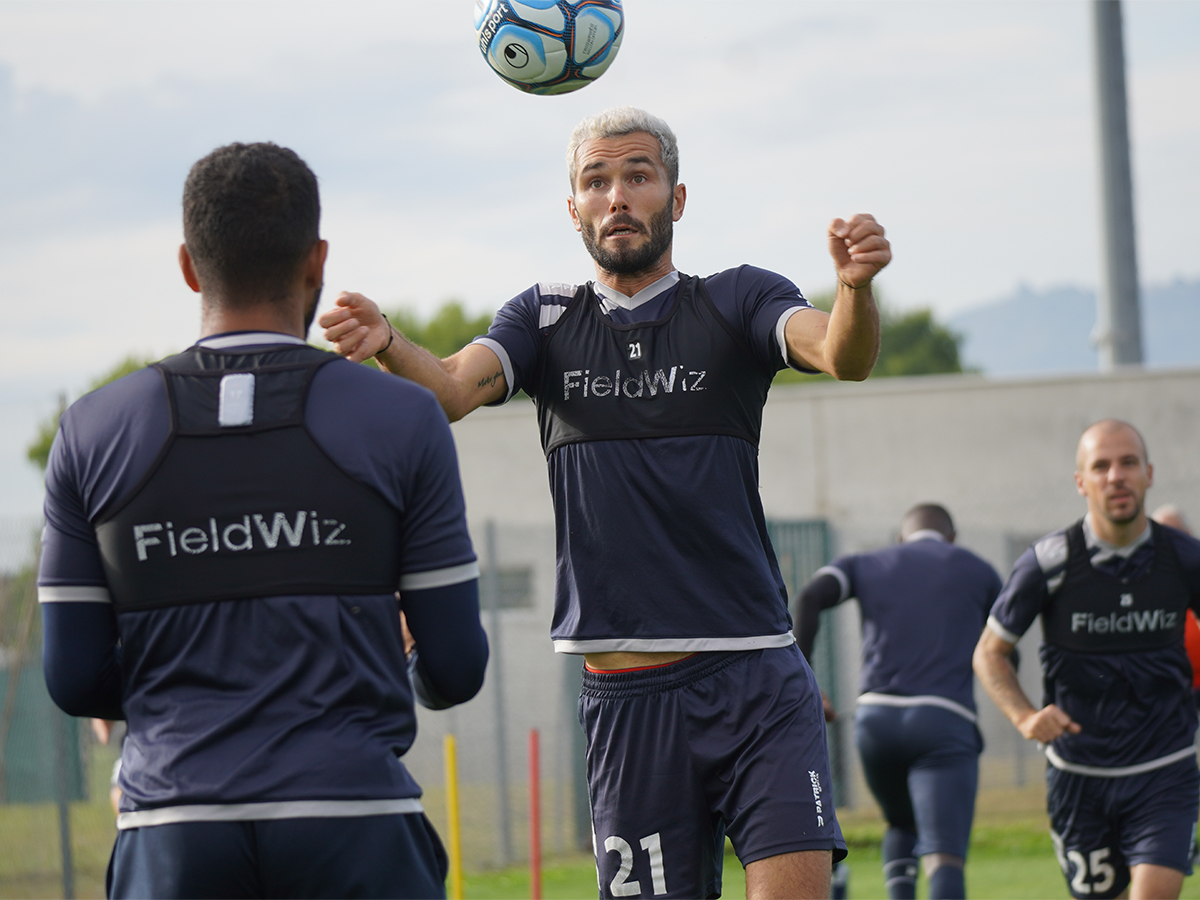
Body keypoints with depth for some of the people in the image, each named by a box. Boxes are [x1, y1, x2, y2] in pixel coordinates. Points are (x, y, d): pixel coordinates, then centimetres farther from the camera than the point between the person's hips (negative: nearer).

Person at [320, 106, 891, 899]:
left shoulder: (737, 302, 7)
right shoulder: (546, 320, 12)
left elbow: (841, 355, -12)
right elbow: (455, 387, -6)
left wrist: (856, 288, -36)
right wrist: (388, 344, -29)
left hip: (756, 680, -1)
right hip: (625, 692, 2)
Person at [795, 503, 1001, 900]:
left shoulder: (866, 565, 19)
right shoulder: (978, 572, 18)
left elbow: (811, 597, -1)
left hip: (877, 716, 3)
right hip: (945, 720, -3)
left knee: (902, 826, 28)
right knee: (944, 857, -13)